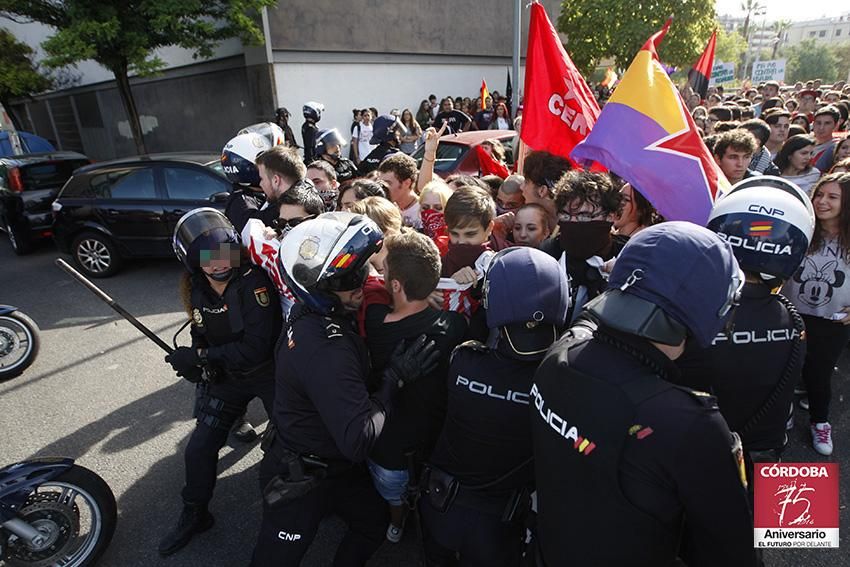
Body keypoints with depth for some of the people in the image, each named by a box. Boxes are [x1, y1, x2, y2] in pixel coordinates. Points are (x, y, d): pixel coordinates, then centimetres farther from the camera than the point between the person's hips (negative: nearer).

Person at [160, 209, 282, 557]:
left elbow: (257, 347, -30)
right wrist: (195, 362, -10)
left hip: (269, 372, -5)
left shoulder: (253, 283, -26)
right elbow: (203, 333, 11)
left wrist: (200, 356, -23)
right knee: (199, 449, 6)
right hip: (226, 377, 5)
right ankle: (194, 516, 33)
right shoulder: (195, 290, -4)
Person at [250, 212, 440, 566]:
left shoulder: (309, 313, -7)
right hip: (300, 480, -9)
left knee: (374, 522, 25)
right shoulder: (326, 350, -36)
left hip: (334, 465, 9)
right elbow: (358, 441, -35)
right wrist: (396, 379, -27)